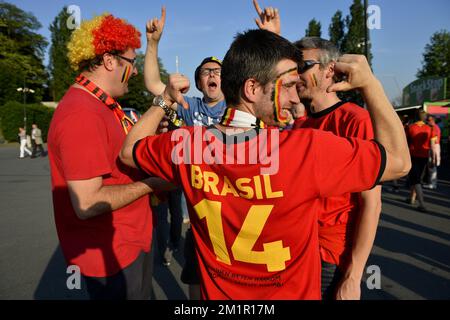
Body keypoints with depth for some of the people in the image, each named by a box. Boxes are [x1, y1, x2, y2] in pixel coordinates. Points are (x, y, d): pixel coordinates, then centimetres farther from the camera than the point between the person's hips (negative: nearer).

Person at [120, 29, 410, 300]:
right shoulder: (309, 149, -31)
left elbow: (128, 151, 2)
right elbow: (399, 161, -15)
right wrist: (370, 83, -12)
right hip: (292, 294, -2)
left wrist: (165, 101, 5)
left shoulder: (185, 144, -19)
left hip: (216, 293, 4)